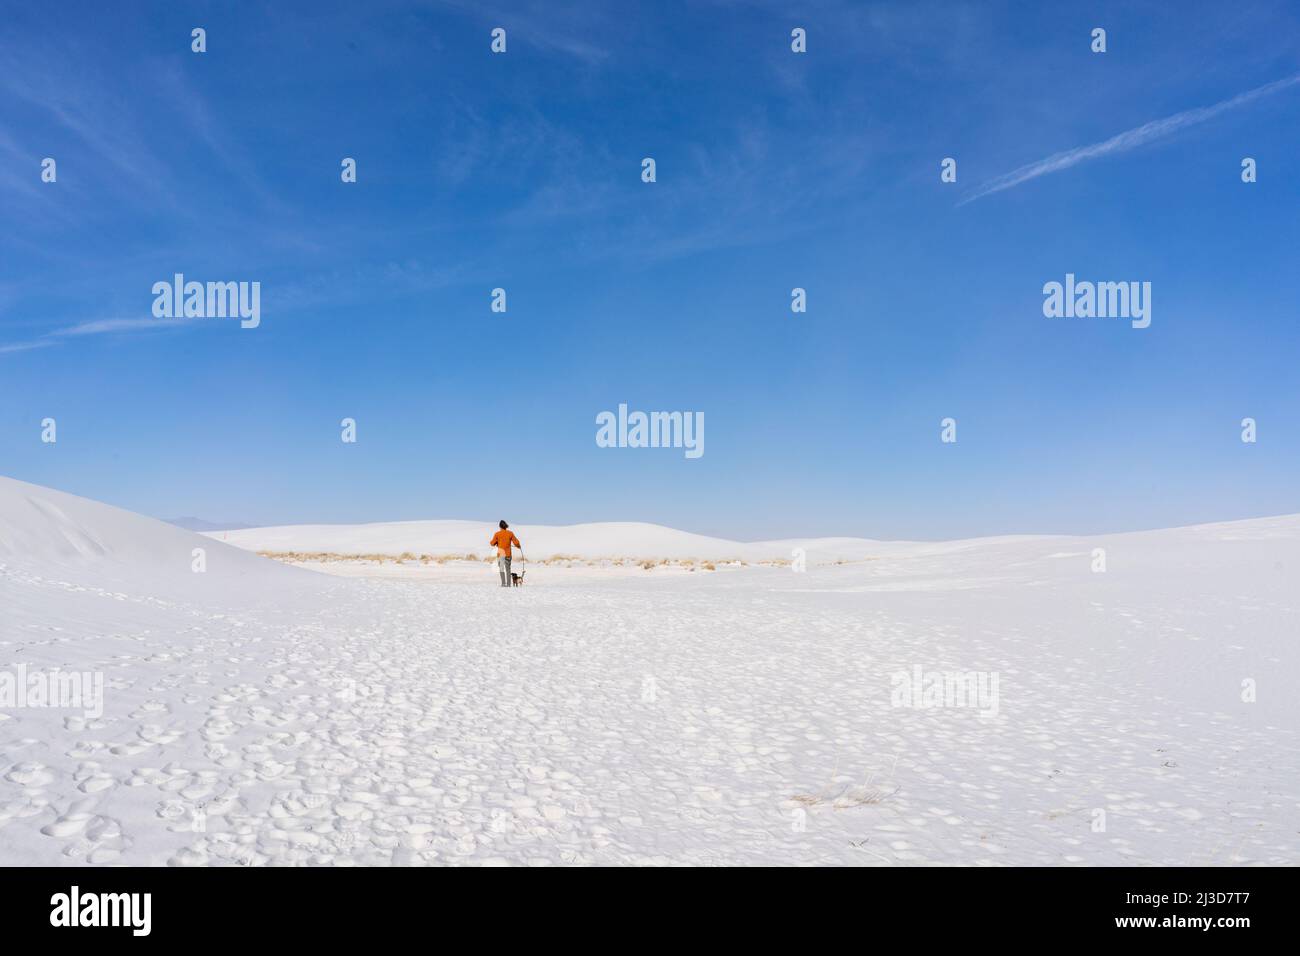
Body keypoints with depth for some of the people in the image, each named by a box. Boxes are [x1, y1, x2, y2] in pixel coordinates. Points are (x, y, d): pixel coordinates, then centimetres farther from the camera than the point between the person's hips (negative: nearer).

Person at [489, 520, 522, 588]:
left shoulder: (497, 534, -5)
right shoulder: (510, 533, 0)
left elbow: (492, 543, -2)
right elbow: (516, 542, 2)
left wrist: (496, 543, 21)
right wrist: (519, 546, 22)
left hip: (501, 553, -2)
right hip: (508, 554, 2)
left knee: (502, 569, 0)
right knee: (508, 569, 12)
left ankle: (503, 583, -10)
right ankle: (508, 584, 9)